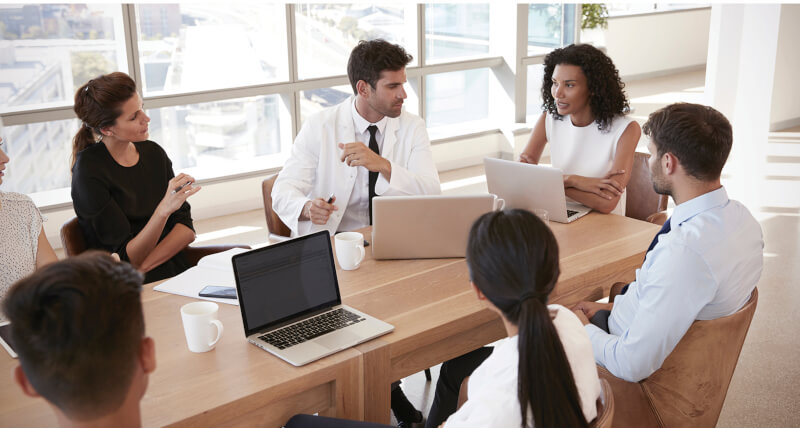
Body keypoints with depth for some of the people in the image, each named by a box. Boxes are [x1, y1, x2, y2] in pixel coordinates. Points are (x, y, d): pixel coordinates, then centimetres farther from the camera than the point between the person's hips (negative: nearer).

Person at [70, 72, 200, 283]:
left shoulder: (153, 153, 8)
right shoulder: (89, 170, -10)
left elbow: (187, 229, 5)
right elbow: (127, 258, -13)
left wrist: (143, 266, -12)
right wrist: (164, 209, -30)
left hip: (177, 273, 5)